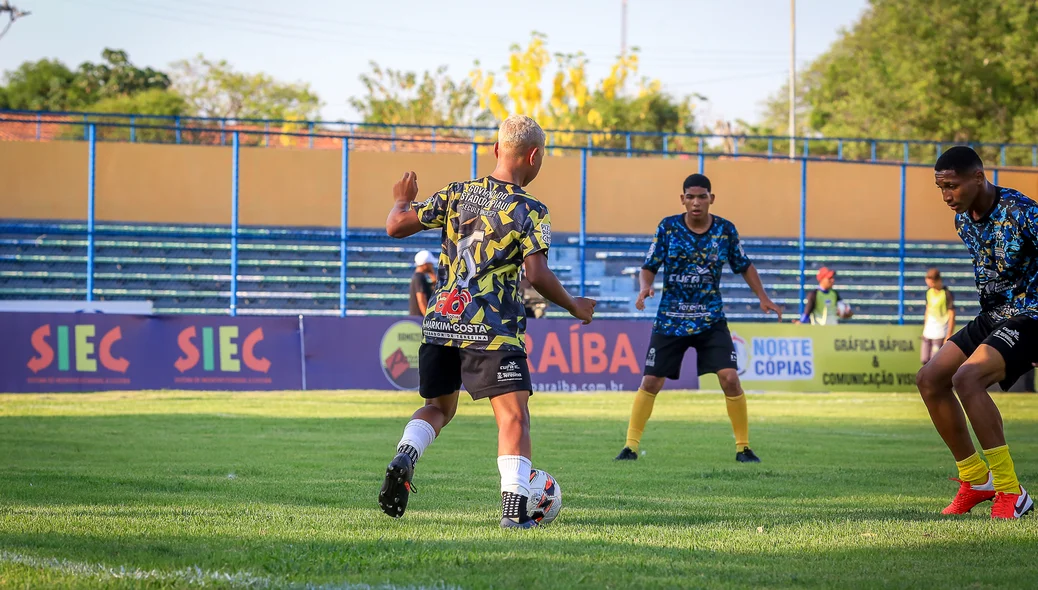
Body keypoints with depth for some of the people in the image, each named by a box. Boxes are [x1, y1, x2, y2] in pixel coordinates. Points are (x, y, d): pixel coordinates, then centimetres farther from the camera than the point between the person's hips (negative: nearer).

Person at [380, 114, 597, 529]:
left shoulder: (458, 193, 8)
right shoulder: (530, 210, -5)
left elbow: (396, 226, 7)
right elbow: (537, 274, -15)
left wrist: (402, 199, 29)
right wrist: (573, 307, 1)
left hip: (440, 323, 5)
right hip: (493, 330, -5)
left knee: (439, 406, 21)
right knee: (514, 416, -1)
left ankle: (404, 459, -7)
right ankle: (514, 506, -14)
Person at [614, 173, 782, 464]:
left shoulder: (725, 230, -2)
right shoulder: (668, 227, -5)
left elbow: (744, 266, 12)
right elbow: (649, 267, -1)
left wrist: (763, 297, 2)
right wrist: (645, 287, -21)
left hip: (711, 320, 0)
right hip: (670, 319, 0)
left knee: (730, 379, -13)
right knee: (650, 382, 0)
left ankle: (743, 447, 1)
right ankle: (631, 445, 13)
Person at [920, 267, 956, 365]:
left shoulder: (947, 294, -14)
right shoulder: (929, 291, 6)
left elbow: (952, 316, -12)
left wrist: (949, 336, -13)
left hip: (940, 334, -7)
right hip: (928, 332, 7)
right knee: (924, 360, 7)